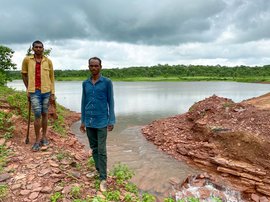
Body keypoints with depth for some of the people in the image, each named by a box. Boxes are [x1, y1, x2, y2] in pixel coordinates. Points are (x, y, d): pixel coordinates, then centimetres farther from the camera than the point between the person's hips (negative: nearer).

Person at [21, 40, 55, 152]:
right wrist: (28, 89, 10)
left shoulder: (48, 61, 3)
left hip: (46, 91, 1)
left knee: (44, 114, 10)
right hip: (34, 92, -1)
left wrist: (52, 93, 2)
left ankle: (44, 137, 24)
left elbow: (52, 78, 6)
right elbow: (24, 74, 14)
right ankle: (37, 140, 8)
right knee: (37, 115, -5)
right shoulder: (27, 60, 2)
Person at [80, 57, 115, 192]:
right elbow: (84, 102, 12)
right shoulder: (85, 83, 7)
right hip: (89, 122, 4)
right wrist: (82, 121, 12)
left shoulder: (107, 82, -4)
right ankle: (98, 169, 32)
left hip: (101, 121, -4)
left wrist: (111, 121, -6)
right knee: (93, 147, 15)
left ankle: (103, 179, 5)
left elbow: (111, 102, -3)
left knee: (101, 150, -3)